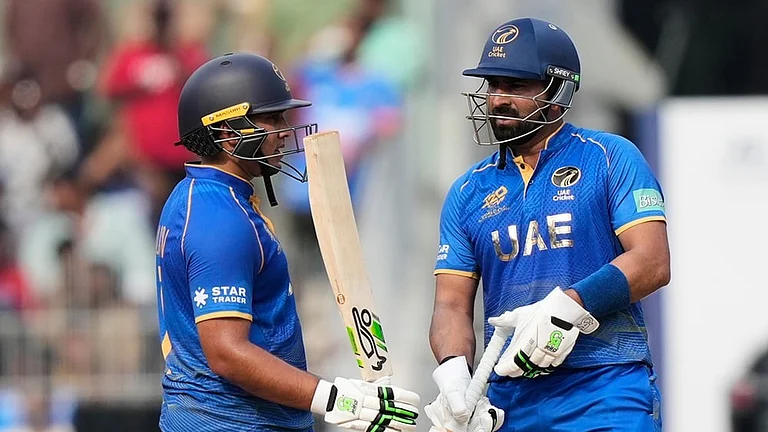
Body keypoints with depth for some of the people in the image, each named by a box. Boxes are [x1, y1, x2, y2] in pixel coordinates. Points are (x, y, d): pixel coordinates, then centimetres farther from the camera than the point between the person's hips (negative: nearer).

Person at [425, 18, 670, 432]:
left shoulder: (610, 157, 2)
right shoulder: (468, 192, 14)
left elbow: (653, 262, -8)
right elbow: (452, 304, 8)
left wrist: (566, 306, -22)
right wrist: (454, 372, -14)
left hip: (607, 395, -4)